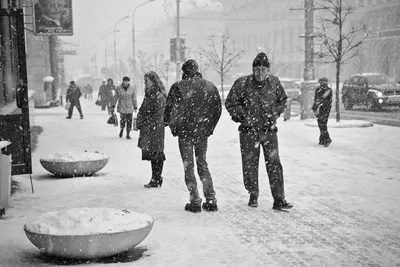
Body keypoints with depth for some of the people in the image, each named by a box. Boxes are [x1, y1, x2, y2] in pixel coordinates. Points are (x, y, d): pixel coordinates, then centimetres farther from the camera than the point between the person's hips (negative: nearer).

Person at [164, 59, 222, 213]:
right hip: (203, 133, 4)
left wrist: (173, 127, 9)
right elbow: (218, 109, 9)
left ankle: (195, 201, 2)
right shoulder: (210, 87, 4)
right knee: (202, 165, 15)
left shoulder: (178, 87, -9)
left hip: (185, 132, -4)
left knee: (188, 167, 6)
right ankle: (211, 201, 10)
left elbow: (169, 109, -8)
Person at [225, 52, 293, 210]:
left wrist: (275, 113, 1)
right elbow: (230, 103, 1)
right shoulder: (242, 83, -8)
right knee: (250, 164, 7)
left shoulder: (274, 82, -1)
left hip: (269, 130, 1)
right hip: (249, 131, -1)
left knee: (274, 164, -5)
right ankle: (253, 195, 26)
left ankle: (279, 199, -1)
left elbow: (282, 100, 16)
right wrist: (242, 115, -9)